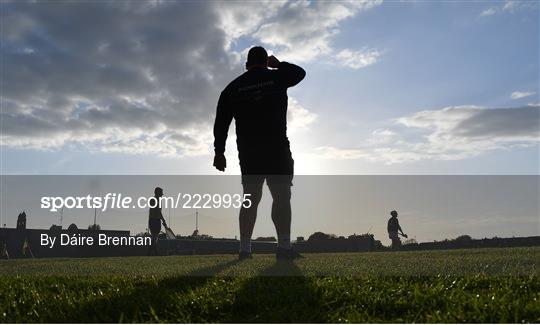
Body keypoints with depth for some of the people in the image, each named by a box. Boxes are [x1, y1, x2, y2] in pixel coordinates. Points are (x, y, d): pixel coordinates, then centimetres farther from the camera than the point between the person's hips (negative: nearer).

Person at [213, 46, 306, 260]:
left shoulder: (233, 87, 11)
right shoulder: (276, 77, 5)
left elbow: (221, 122, 8)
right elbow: (300, 72, 24)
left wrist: (219, 152, 10)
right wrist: (278, 64, 35)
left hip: (248, 151, 4)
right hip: (277, 148, -3)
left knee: (251, 198, 8)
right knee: (282, 196, -5)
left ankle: (245, 248, 6)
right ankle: (284, 246, -15)